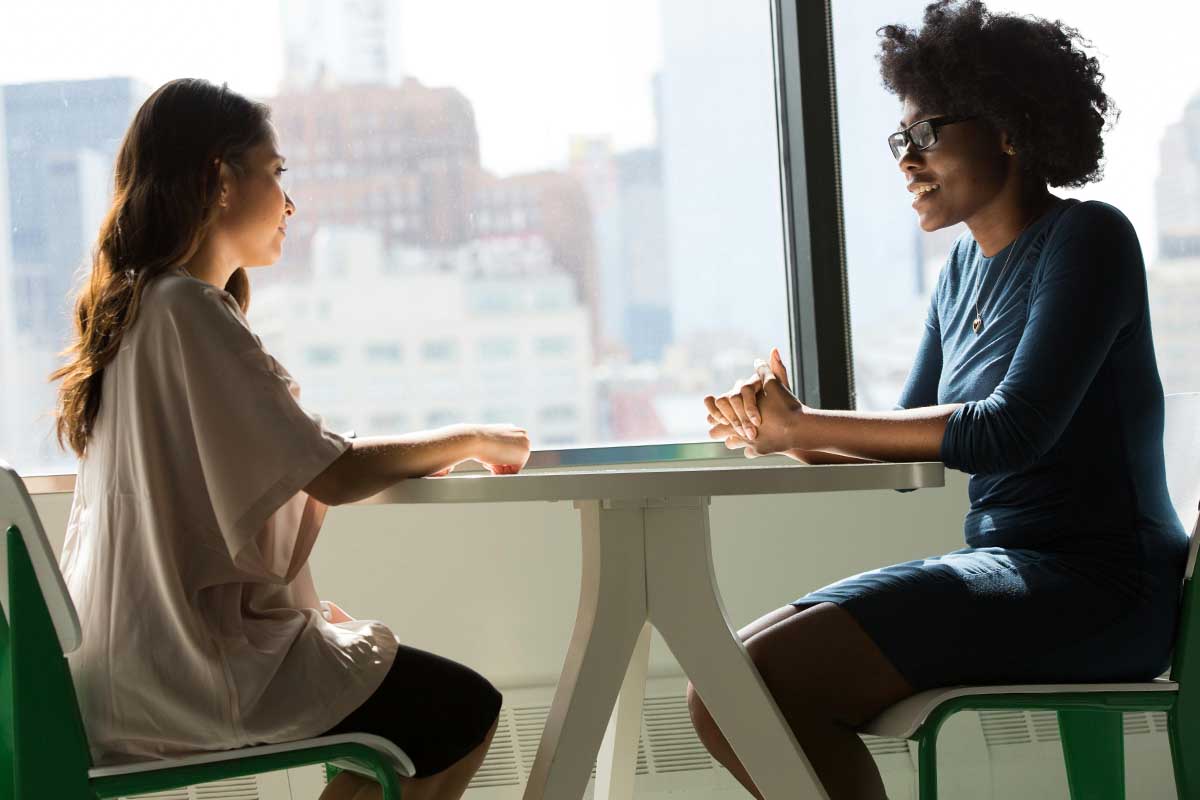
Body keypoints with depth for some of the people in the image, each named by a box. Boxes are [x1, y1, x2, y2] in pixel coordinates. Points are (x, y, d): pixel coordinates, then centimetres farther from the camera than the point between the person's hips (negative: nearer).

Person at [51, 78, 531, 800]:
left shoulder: (133, 305, 12)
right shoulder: (188, 308, -17)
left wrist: (418, 456, 8)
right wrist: (470, 440, -5)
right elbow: (332, 476, -20)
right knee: (466, 711, -1)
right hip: (190, 666, -10)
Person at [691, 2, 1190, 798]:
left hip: (1095, 585, -8)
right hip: (1008, 568, 9)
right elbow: (912, 441, 15)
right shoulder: (967, 265, 16)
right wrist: (784, 431, -6)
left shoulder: (1087, 240, -9)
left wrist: (804, 426, -15)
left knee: (766, 680, -23)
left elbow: (1013, 429, -20)